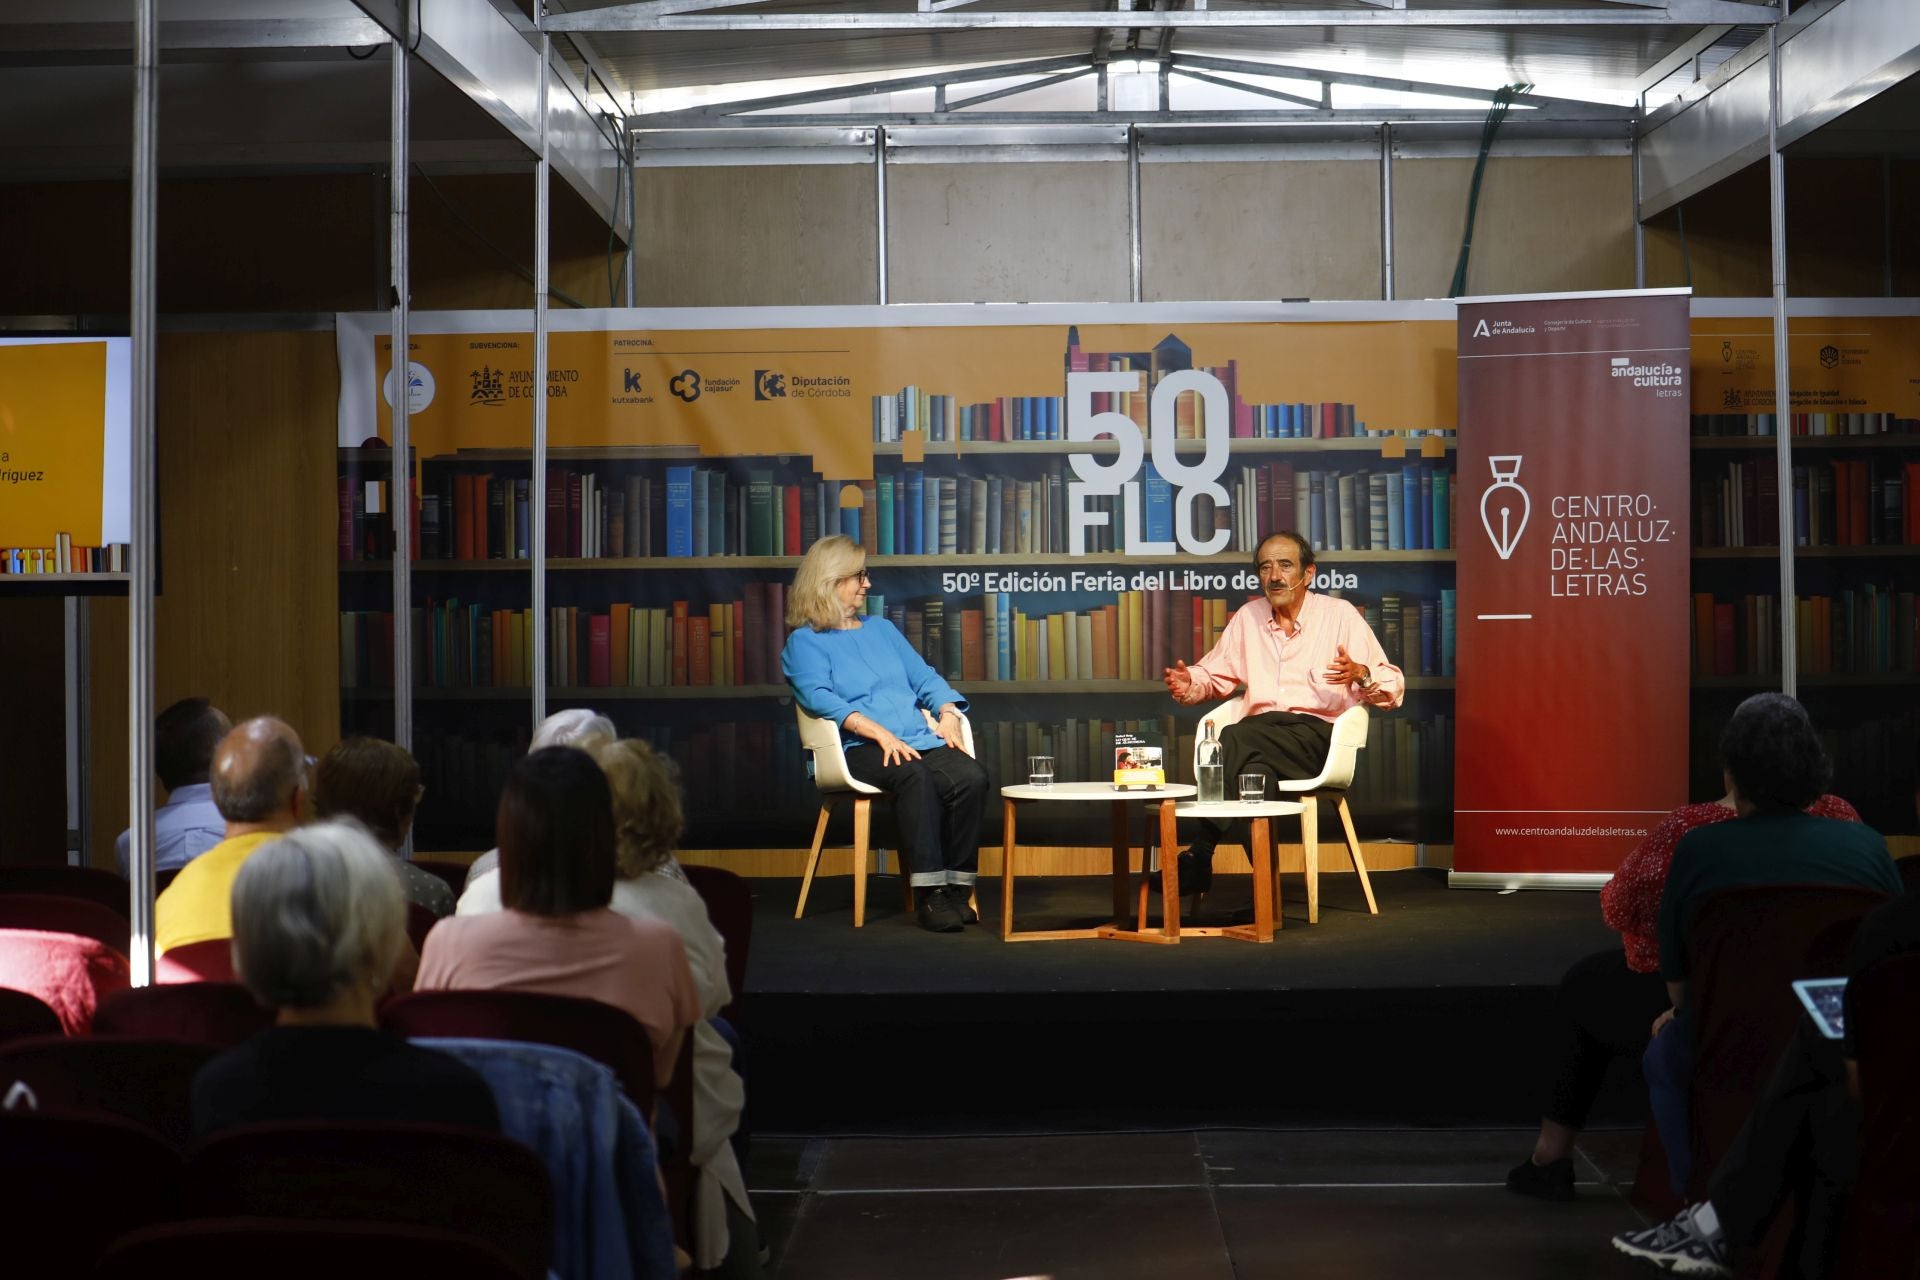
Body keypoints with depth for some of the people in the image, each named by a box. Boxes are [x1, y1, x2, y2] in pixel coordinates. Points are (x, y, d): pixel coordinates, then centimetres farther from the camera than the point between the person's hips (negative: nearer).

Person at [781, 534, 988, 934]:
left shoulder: (881, 628, 27)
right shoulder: (804, 642, 8)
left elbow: (925, 677, 24)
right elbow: (820, 698, -9)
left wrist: (948, 713, 1)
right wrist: (881, 734, -21)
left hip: (920, 739, 5)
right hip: (859, 748, -5)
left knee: (971, 777, -26)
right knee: (914, 776, -37)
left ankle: (957, 887, -21)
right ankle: (928, 894, -37)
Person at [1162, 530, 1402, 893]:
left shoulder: (1339, 615, 7)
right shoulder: (1247, 618, 19)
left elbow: (1393, 688, 4)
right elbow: (1214, 675, 26)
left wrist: (1359, 673, -19)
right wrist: (1188, 684, 1)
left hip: (1317, 735, -3)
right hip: (1259, 733, 4)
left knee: (1235, 738, -33)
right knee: (1256, 771, -36)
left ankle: (1200, 856, -33)